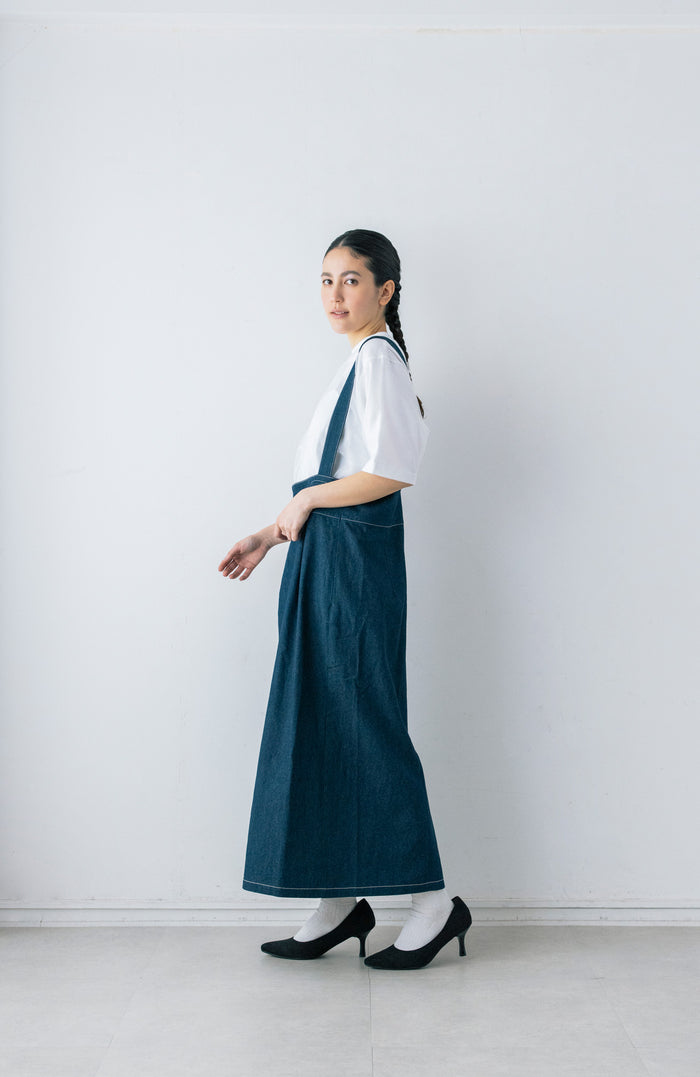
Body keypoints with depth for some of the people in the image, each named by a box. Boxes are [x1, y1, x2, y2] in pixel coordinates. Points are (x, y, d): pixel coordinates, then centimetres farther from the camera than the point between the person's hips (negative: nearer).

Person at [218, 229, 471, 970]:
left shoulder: (376, 360, -10)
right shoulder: (359, 363, 19)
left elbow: (390, 473, -22)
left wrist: (304, 501, -10)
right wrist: (270, 537, 19)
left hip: (355, 558, -10)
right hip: (324, 557, 10)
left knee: (364, 724, -5)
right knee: (317, 725, 10)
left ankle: (433, 902, 6)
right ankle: (341, 900, 18)